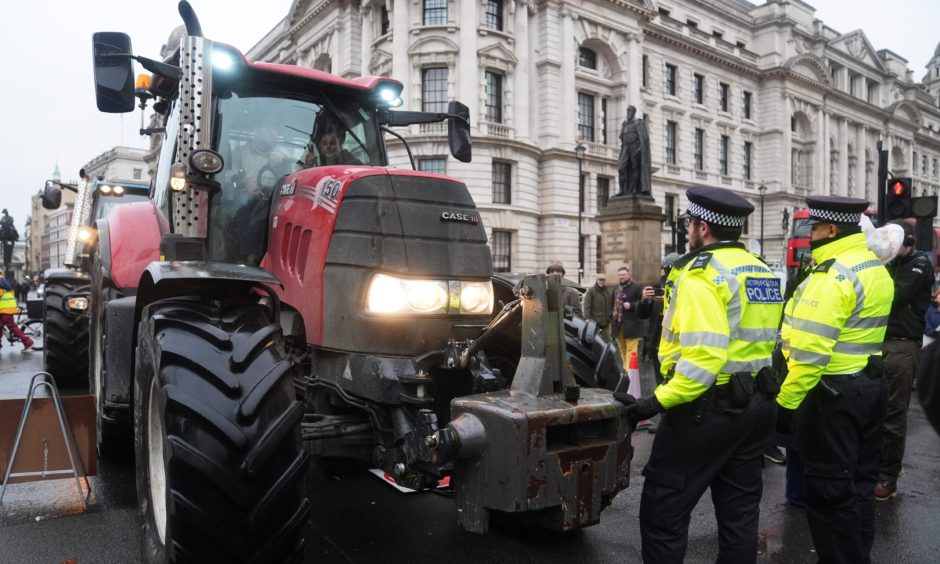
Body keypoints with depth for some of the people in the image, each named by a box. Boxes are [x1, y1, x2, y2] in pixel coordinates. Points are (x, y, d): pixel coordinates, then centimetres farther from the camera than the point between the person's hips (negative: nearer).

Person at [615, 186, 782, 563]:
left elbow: (704, 354, -26)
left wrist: (659, 402, -24)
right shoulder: (763, 272, 11)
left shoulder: (703, 273, -16)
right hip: (755, 404, 9)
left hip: (708, 407, -9)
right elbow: (759, 339, 11)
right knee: (740, 508, 19)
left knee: (662, 512, 1)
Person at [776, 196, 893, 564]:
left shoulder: (832, 275, -20)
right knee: (859, 481, 19)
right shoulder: (876, 269, 10)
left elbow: (810, 351, -24)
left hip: (834, 391, -10)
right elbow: (862, 331, 15)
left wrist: (786, 401, -20)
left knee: (827, 489, 1)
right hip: (871, 384, 10)